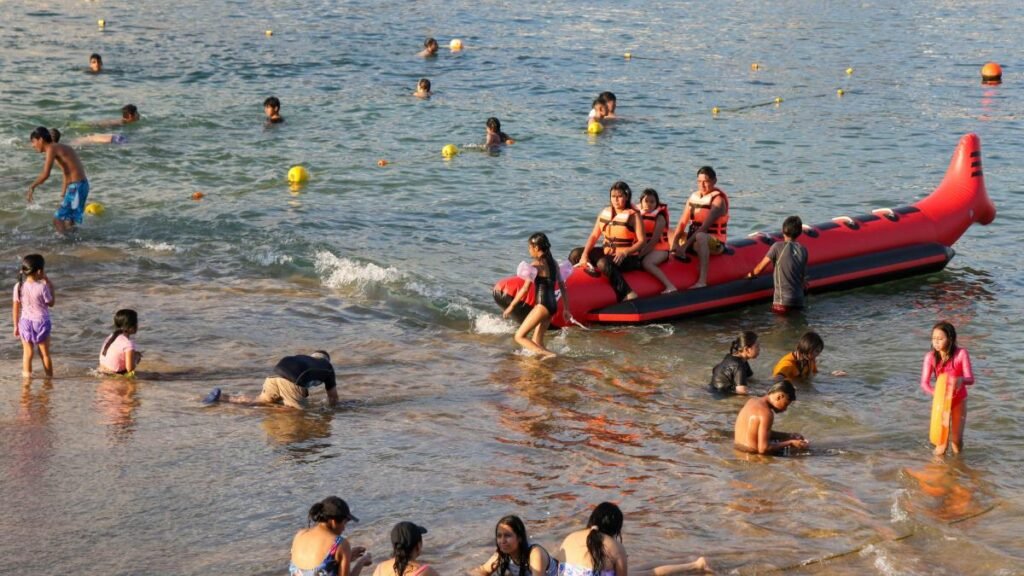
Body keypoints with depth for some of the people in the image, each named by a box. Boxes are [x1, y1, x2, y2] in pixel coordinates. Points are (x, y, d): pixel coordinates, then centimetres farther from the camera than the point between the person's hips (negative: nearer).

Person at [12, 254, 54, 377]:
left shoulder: (19, 287, -8)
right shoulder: (42, 287, -20)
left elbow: (15, 308, -2)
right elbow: (51, 303, -6)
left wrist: (16, 326, 8)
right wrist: (50, 286, -3)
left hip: (25, 322, 2)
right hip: (41, 322, -2)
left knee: (27, 353, 12)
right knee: (45, 354, 13)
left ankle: (27, 376, 13)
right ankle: (49, 377, 22)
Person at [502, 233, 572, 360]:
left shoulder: (536, 265, -10)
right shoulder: (553, 263, 13)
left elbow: (525, 289, -12)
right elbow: (563, 287, 15)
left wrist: (511, 306, -5)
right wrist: (566, 309, 19)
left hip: (542, 305, -8)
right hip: (553, 305, 8)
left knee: (519, 336, -4)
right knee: (536, 342, 17)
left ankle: (546, 354, -20)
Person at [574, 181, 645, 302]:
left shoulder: (633, 215, -10)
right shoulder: (605, 212, 8)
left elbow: (641, 241, -14)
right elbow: (594, 235, 7)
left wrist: (625, 253, -29)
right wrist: (585, 255, -7)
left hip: (628, 257, -7)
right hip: (607, 252, 7)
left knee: (603, 263, -38)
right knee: (575, 254, 1)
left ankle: (628, 294, -38)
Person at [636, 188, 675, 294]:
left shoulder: (659, 217, -5)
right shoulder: (639, 215, 10)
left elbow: (654, 240, -14)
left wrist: (641, 254, -21)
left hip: (659, 249, -6)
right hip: (642, 249, 6)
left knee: (646, 262, -33)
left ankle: (670, 286, -36)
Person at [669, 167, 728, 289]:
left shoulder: (718, 199, -11)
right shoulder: (694, 197, 9)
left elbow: (705, 226, -22)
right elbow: (682, 223, 2)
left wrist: (685, 245, -30)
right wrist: (674, 243, -14)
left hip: (715, 243, -8)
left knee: (700, 237, -41)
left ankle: (702, 281, -50)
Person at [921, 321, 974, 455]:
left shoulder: (961, 353, -19)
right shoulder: (931, 356, -16)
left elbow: (970, 379, -21)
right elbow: (924, 383, -18)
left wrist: (960, 379, -43)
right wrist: (936, 392, -38)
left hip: (959, 400, 0)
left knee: (957, 441, 6)